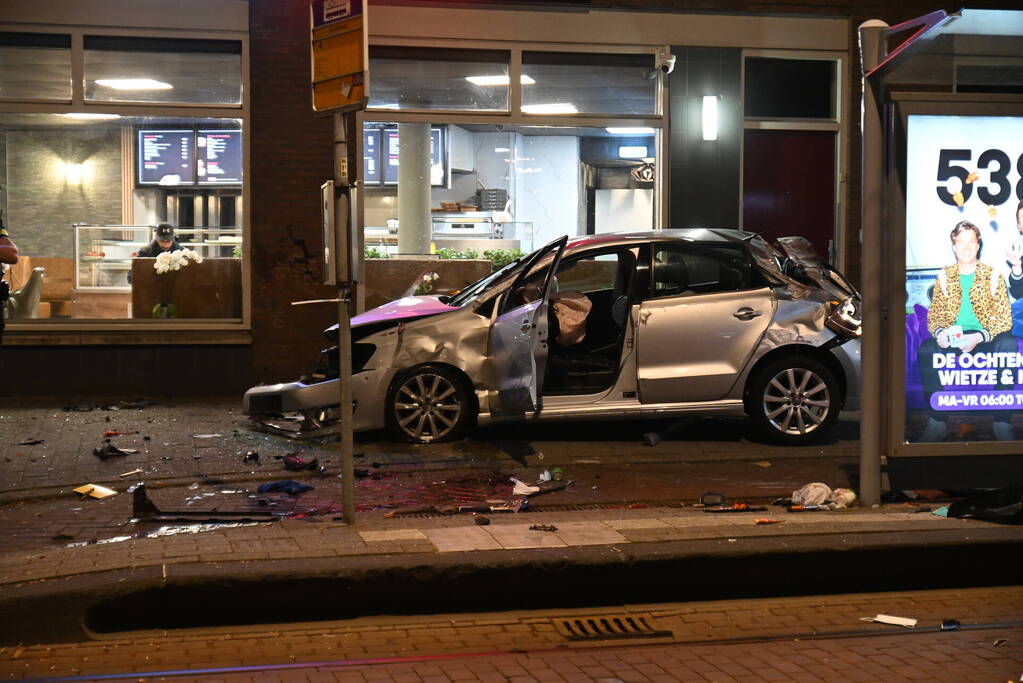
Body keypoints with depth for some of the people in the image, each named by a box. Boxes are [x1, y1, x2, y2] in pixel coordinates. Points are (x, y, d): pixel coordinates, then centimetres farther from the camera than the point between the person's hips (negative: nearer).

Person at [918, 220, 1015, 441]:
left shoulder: (992, 275, 6)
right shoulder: (944, 277, 11)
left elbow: (1004, 318, -2)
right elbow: (933, 316, 9)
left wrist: (979, 337, -20)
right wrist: (939, 333, -16)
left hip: (985, 339, -1)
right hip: (952, 339, 1)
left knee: (1008, 344, -36)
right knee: (926, 349, -32)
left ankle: (1002, 423, -31)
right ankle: (937, 421, -28)